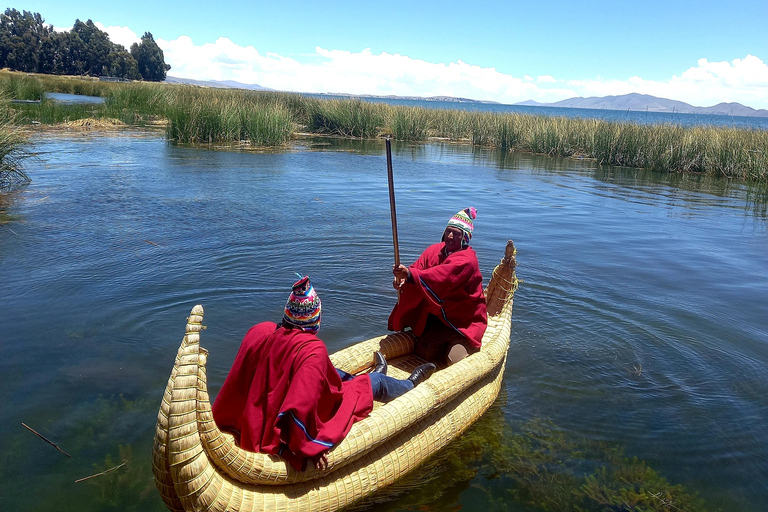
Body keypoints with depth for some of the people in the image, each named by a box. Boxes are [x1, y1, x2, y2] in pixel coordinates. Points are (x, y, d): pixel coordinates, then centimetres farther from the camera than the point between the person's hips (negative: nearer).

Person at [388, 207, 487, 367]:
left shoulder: (467, 259, -22)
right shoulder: (434, 250, 2)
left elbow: (442, 277, -37)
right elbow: (418, 267, -8)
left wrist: (410, 274, -48)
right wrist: (402, 280, -32)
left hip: (463, 322, -6)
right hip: (435, 317, 6)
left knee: (455, 360, -16)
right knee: (425, 354, -1)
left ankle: (472, 344, 17)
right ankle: (445, 342, 30)